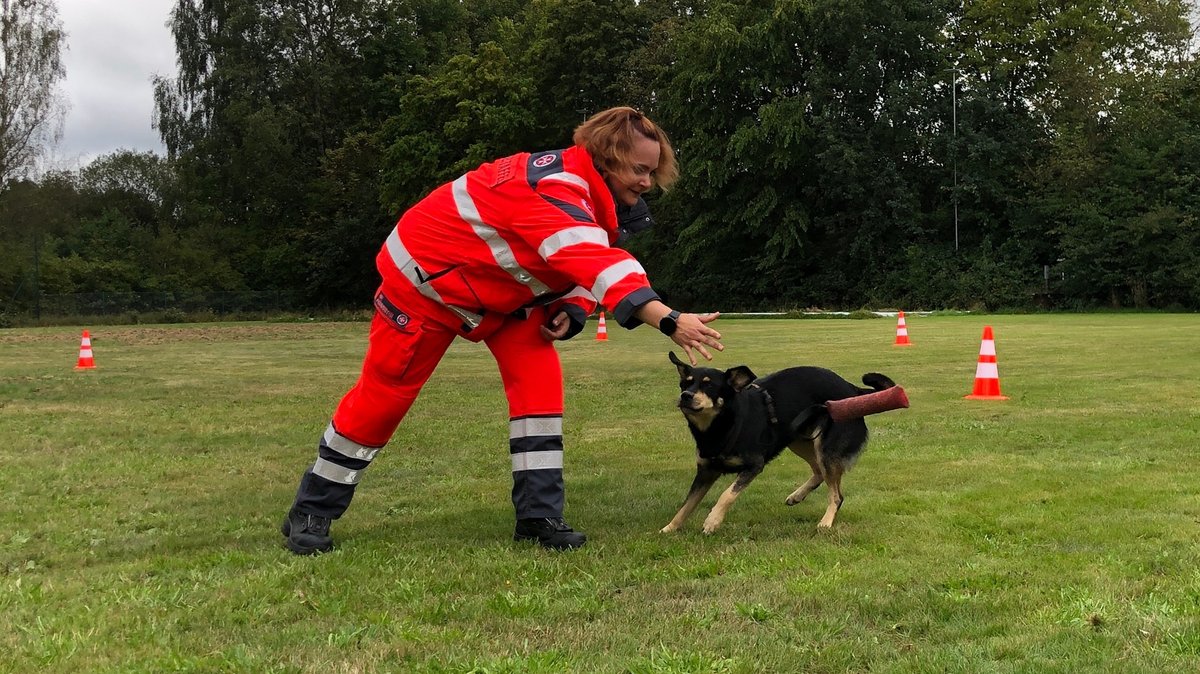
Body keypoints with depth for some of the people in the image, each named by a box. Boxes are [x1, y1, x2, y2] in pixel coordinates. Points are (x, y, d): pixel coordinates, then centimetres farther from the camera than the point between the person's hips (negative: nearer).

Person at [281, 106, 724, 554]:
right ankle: (311, 513, 19)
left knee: (538, 375, -11)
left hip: (500, 287, 8)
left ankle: (538, 515, -6)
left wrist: (571, 309, -16)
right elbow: (600, 266, -51)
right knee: (384, 392, 2)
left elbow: (585, 264, 6)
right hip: (426, 276, -8)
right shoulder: (555, 191, -36)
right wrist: (670, 322, -60)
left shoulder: (590, 191, -7)